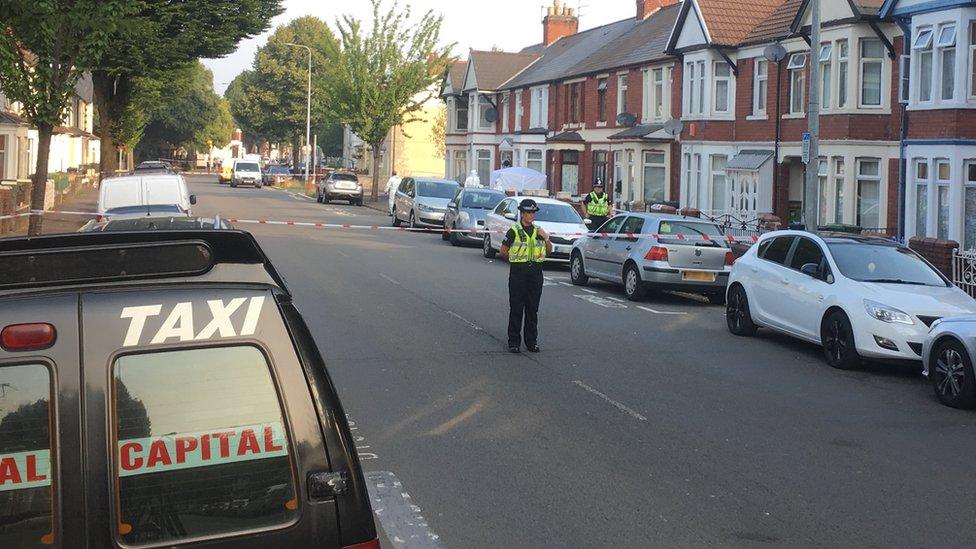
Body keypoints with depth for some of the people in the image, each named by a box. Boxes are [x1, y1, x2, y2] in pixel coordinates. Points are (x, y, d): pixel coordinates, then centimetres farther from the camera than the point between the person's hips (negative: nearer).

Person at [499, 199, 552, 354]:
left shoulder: (538, 231, 11)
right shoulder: (514, 231, -4)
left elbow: (549, 251, 13)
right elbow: (503, 251, 0)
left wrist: (546, 238, -4)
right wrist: (516, 259, 8)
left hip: (535, 272, 4)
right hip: (518, 273, -4)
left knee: (533, 309, 7)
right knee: (516, 308, -1)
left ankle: (531, 341, 14)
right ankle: (514, 342, 4)